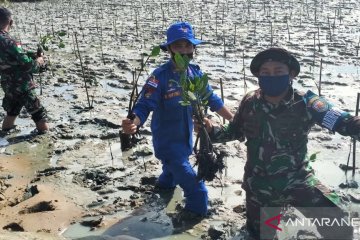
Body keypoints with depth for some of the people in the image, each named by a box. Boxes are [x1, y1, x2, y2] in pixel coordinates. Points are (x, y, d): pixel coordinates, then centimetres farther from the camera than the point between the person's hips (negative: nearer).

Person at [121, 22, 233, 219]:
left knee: (172, 175, 32)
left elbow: (212, 100, 6)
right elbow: (144, 106, -29)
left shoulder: (195, 73, -5)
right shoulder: (160, 76, -23)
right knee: (197, 191, -11)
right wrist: (133, 123, -49)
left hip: (186, 140, 7)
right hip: (167, 143, -6)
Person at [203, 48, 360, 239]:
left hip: (297, 180, -2)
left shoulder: (305, 103, -17)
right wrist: (211, 130, -12)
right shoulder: (249, 102, -9)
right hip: (259, 184, 2)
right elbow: (234, 131, 7)